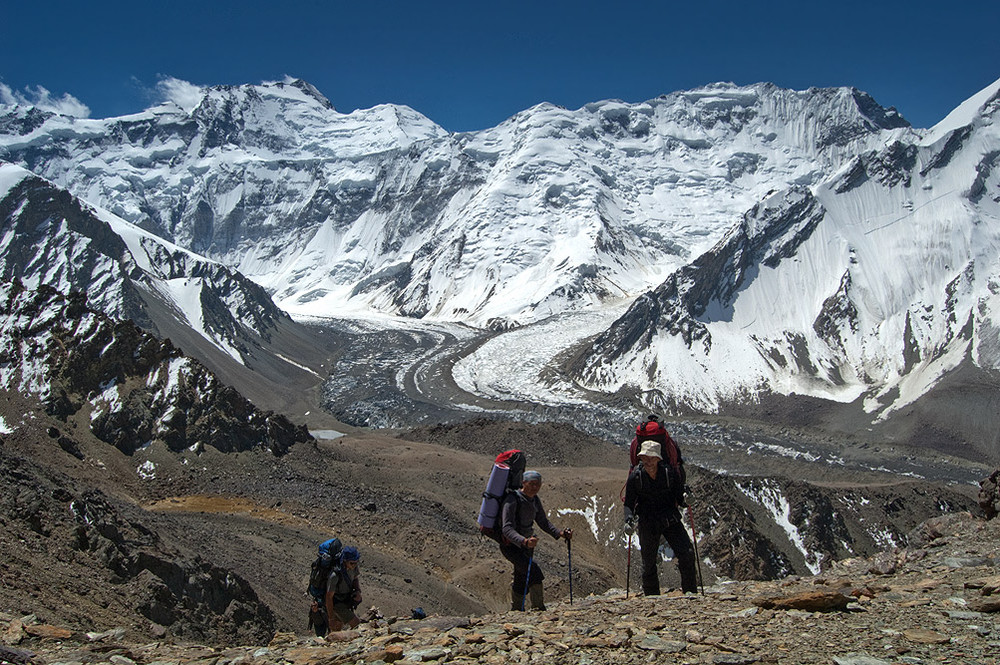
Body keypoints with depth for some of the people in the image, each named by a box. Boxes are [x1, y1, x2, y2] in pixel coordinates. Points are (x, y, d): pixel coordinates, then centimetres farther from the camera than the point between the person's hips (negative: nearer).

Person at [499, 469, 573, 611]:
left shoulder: (534, 500, 1)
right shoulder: (513, 500, -25)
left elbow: (543, 522, 8)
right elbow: (507, 529, -34)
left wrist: (559, 533, -9)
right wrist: (524, 541, -50)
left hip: (526, 544, 8)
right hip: (510, 545, -8)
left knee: (522, 579, 16)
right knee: (534, 572, -21)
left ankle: (516, 610, 32)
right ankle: (538, 608, -10)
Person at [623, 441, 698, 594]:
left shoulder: (670, 473, -11)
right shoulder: (635, 477, -12)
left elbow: (679, 495, 7)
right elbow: (629, 503, -5)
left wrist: (685, 497, -11)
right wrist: (629, 520, -18)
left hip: (671, 520, 0)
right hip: (647, 523, 0)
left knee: (687, 554, -10)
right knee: (648, 563, 5)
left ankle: (691, 592, 8)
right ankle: (652, 597, 23)